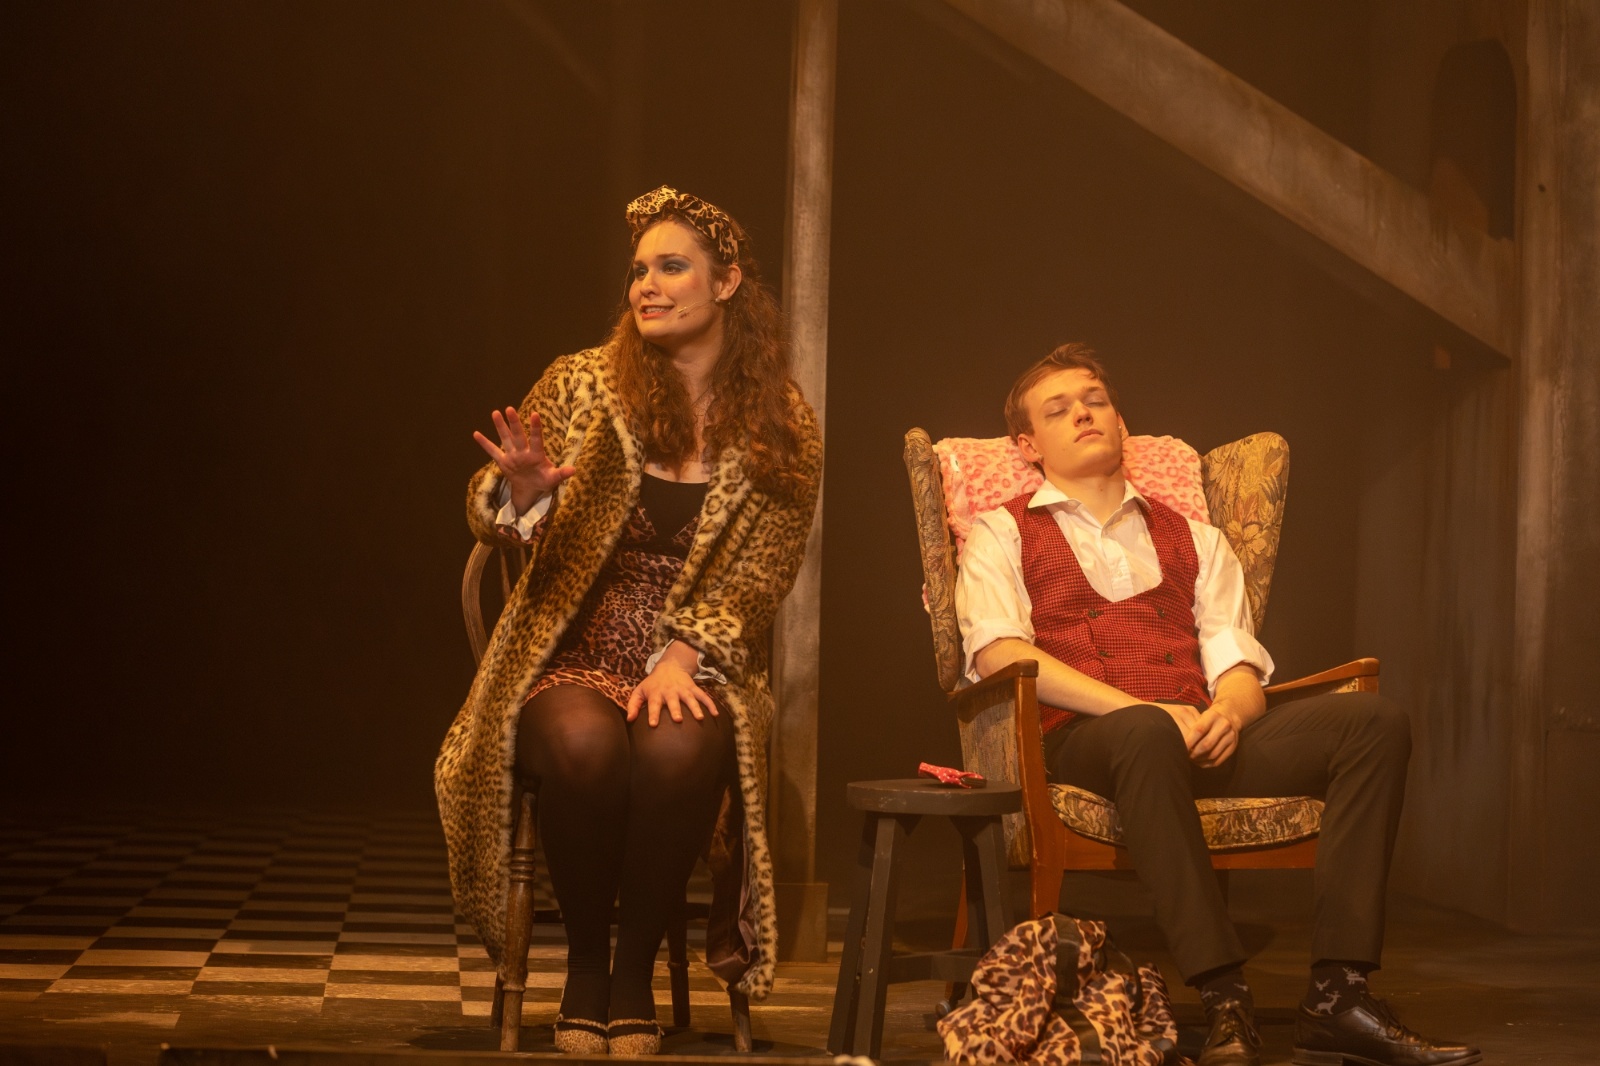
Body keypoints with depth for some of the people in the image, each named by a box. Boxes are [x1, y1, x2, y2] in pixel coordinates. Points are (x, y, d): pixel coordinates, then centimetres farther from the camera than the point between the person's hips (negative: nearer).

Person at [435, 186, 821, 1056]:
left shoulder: (785, 430, 5)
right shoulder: (582, 383, 4)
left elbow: (757, 577, -1)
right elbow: (488, 516, 0)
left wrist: (683, 657, -18)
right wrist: (521, 489, -24)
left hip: (698, 665, 0)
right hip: (572, 657, 0)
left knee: (678, 746, -35)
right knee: (583, 741, -35)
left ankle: (636, 971, -15)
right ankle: (584, 962, -12)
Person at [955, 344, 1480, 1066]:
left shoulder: (1191, 539, 29)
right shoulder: (1003, 534, 16)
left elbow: (1238, 662, 18)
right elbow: (998, 653, -3)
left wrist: (1227, 711, -10)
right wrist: (1142, 709, -14)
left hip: (1202, 741, 5)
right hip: (1080, 743, -4)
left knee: (1373, 720, -21)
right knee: (1145, 734, -41)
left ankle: (1336, 999, -31)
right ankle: (1225, 1002, -43)